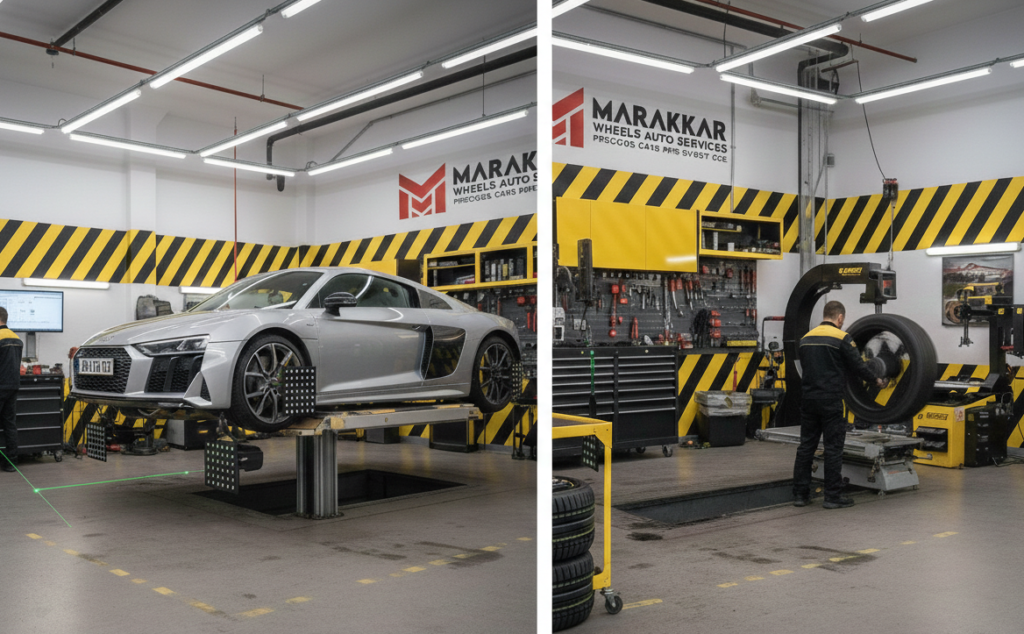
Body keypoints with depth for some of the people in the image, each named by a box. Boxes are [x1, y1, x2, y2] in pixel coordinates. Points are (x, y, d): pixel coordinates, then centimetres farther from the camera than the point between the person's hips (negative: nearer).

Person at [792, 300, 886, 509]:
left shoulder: (806, 338, 10)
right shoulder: (842, 338, -8)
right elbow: (858, 365, -4)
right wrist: (876, 380, 13)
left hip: (808, 398, 6)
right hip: (831, 400, -6)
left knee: (806, 446, 9)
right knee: (833, 448, 1)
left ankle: (800, 494, 11)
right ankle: (833, 496, 5)